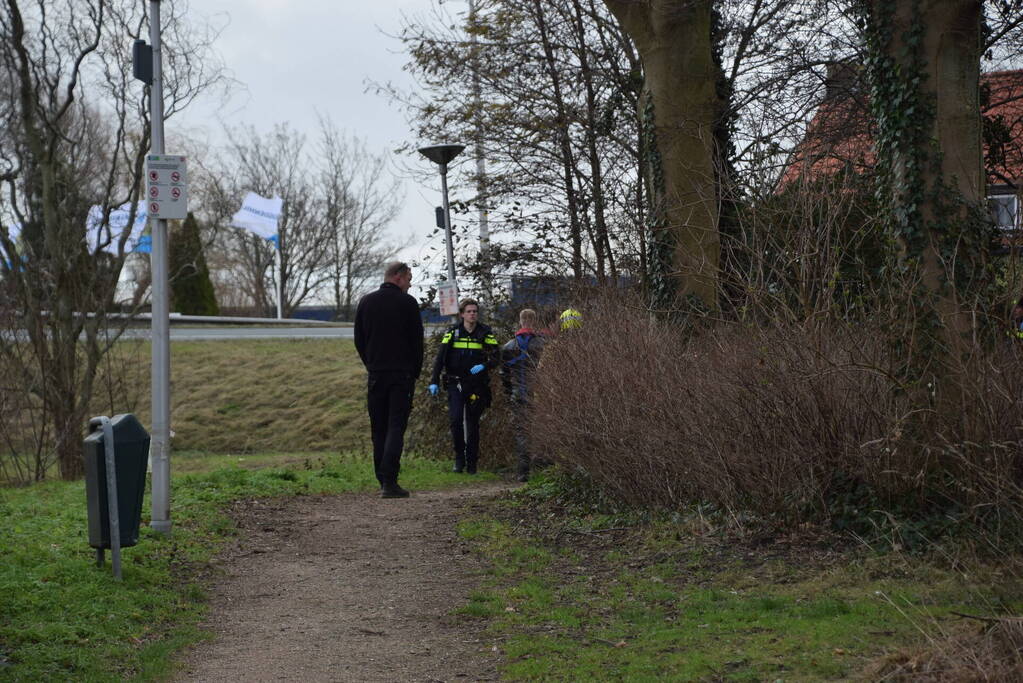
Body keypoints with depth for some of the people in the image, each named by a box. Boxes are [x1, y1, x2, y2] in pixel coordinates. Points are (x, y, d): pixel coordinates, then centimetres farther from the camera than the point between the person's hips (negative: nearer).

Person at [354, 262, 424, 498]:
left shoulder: (366, 302, 9)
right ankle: (389, 481, -16)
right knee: (396, 427, -6)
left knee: (378, 429, 10)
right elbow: (417, 340, -3)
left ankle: (383, 481, 10)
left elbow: (359, 340, 11)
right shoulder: (407, 303, -5)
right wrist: (416, 371, 8)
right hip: (402, 373, -4)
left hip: (376, 374, 4)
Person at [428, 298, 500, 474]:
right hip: (456, 384, -1)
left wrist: (484, 366, -22)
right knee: (456, 419, -15)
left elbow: (495, 358, -1)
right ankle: (459, 457, -1)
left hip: (477, 385, 1)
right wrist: (434, 381, -8)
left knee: (473, 423, 6)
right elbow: (440, 358, 1)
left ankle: (472, 463, 14)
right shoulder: (452, 333, 3)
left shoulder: (485, 334, 3)